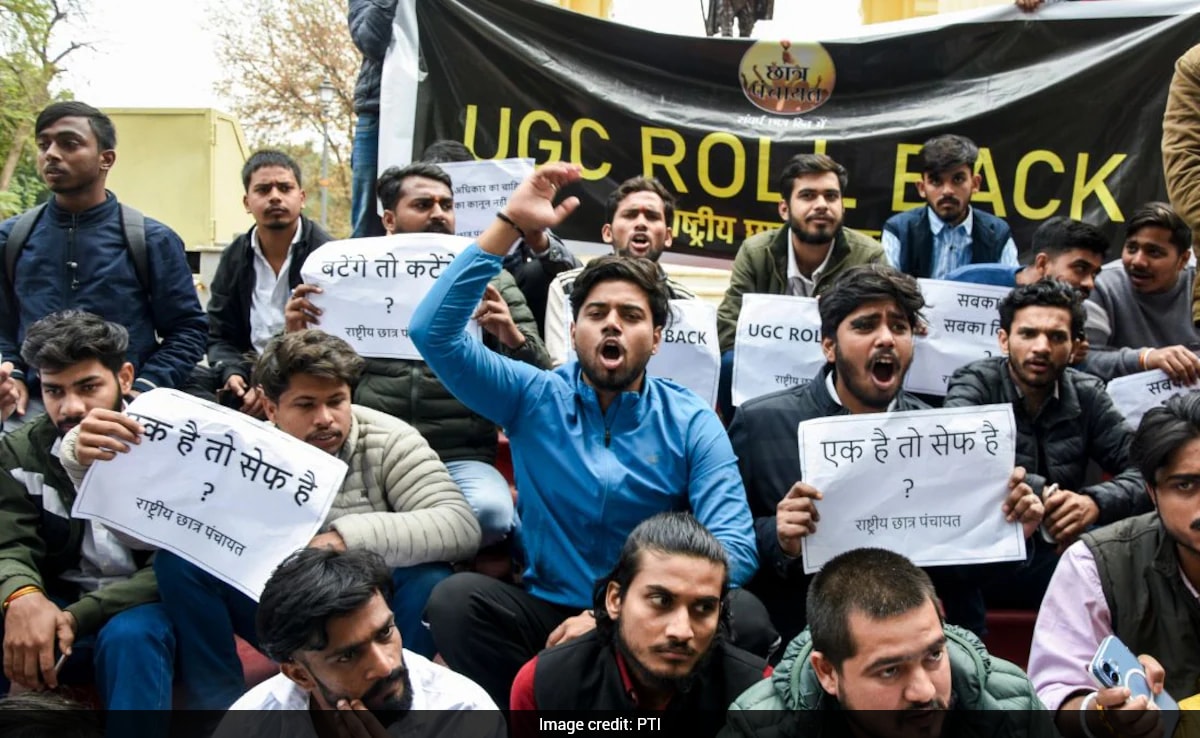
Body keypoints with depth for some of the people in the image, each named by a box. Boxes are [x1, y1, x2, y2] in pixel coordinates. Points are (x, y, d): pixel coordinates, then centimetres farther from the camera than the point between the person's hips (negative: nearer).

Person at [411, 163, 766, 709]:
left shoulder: (691, 422, -1)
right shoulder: (533, 397, 2)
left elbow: (734, 547, -12)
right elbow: (433, 333, -11)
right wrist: (509, 225, -16)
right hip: (548, 610, 1)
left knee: (742, 617, -31)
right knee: (456, 597, -29)